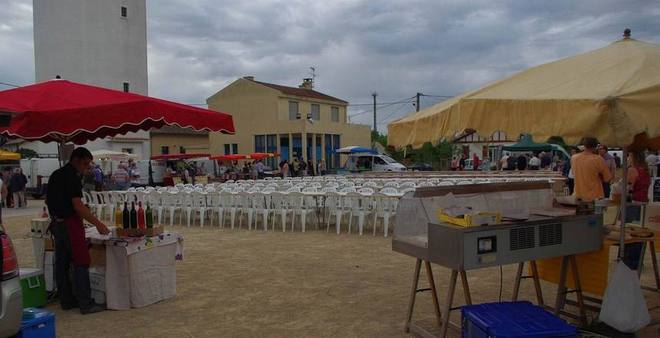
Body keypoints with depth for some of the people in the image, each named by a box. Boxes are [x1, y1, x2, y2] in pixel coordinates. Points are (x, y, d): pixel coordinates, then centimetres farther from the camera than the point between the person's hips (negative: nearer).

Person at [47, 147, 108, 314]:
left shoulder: (56, 175, 14)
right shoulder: (72, 176, -15)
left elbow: (47, 200, 22)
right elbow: (78, 205, -21)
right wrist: (98, 223, -19)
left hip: (56, 223, 10)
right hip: (70, 223, -10)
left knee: (61, 263, 12)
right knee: (81, 263, -6)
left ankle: (66, 300, 20)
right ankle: (86, 304, -5)